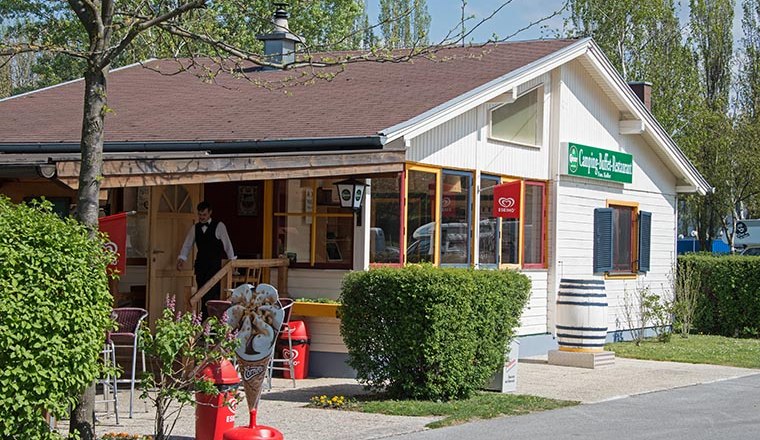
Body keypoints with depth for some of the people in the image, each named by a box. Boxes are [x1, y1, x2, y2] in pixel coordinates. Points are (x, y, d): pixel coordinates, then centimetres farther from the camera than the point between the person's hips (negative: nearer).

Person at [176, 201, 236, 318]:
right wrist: (181, 258, -6)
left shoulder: (219, 226, -2)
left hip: (214, 265, -5)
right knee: (203, 295, 6)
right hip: (200, 266, 5)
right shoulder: (195, 228, 11)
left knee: (212, 294, -14)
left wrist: (233, 261, -5)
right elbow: (187, 245, 9)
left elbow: (227, 244, -2)